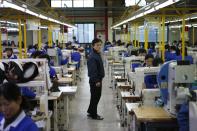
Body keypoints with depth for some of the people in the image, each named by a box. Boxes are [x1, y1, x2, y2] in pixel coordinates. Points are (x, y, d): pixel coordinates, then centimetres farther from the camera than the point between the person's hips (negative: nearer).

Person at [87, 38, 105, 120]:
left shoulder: (98, 54, 11)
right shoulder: (92, 57, -20)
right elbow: (92, 70, -23)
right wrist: (96, 81, -23)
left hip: (98, 79, 10)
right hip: (95, 81, -10)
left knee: (97, 96, 17)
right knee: (95, 97, 1)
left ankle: (90, 112, 30)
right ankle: (94, 115, 12)